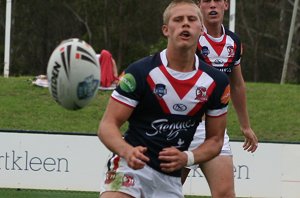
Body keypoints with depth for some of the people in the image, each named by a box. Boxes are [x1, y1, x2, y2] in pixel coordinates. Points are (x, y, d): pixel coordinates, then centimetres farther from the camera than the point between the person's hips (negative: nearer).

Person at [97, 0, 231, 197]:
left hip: (171, 178, 4)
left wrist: (187, 158, -10)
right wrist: (127, 151, -30)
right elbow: (108, 125, -10)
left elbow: (215, 139, 10)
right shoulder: (140, 72, -10)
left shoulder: (216, 82, 1)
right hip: (131, 165, -4)